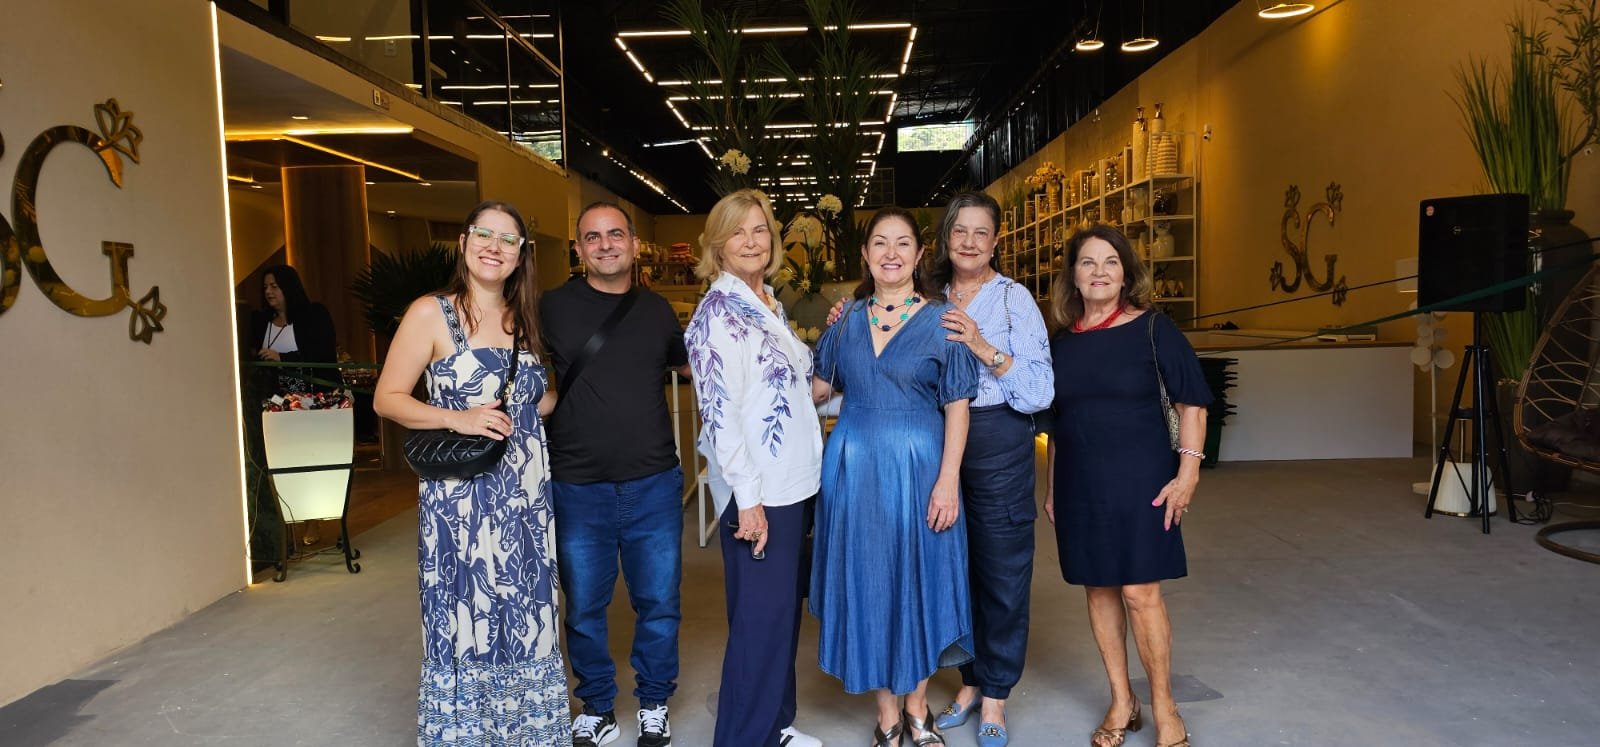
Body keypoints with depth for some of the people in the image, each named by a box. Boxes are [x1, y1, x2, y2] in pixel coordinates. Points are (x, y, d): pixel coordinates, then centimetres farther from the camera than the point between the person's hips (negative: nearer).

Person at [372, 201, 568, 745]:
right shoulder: (431, 313, -3)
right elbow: (387, 399, -5)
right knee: (465, 624, 2)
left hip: (525, 498, 5)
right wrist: (458, 418, -18)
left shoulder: (525, 319, 12)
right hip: (460, 500, -5)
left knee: (524, 625, 11)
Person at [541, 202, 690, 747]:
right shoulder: (553, 308, -1)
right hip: (578, 490, -1)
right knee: (584, 609, 11)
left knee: (659, 604, 10)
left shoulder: (657, 310, 7)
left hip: (654, 484, 2)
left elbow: (686, 364, 25)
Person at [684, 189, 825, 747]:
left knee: (784, 611, 16)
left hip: (795, 482, 8)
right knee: (761, 618, -1)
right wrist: (748, 498, -20)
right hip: (757, 491, -8)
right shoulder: (718, 310, -11)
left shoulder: (770, 304, 13)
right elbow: (719, 410, -17)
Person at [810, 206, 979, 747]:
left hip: (918, 468, -3)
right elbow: (818, 387, 15)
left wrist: (948, 480, -12)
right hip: (855, 468, 3)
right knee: (867, 583, 7)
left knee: (919, 580, 7)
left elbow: (957, 407, -5)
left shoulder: (940, 318, -3)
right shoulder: (849, 319, 7)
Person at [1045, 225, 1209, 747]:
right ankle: (1122, 702, 25)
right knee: (1098, 588, 9)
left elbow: (1192, 401, -4)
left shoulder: (1151, 328, -5)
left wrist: (1188, 472, -11)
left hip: (1139, 479, -4)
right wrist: (1051, 487, 14)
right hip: (1080, 483, 4)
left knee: (1140, 592, -4)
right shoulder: (1061, 341, 6)